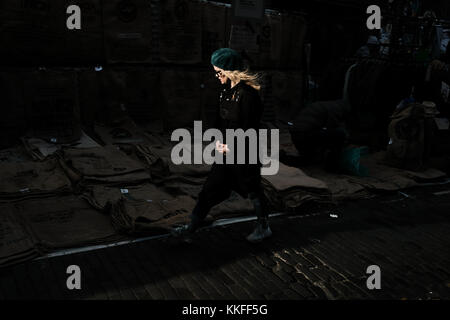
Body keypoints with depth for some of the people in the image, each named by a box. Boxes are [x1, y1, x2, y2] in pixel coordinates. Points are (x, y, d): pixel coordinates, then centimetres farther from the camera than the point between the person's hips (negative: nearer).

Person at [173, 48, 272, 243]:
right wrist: (219, 139, 2)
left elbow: (250, 130, -20)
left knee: (253, 190, 8)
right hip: (226, 152, 8)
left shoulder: (248, 95, -21)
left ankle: (264, 228, 28)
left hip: (245, 153, -8)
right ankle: (194, 225, 22)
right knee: (211, 187, 12)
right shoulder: (227, 91, 7)